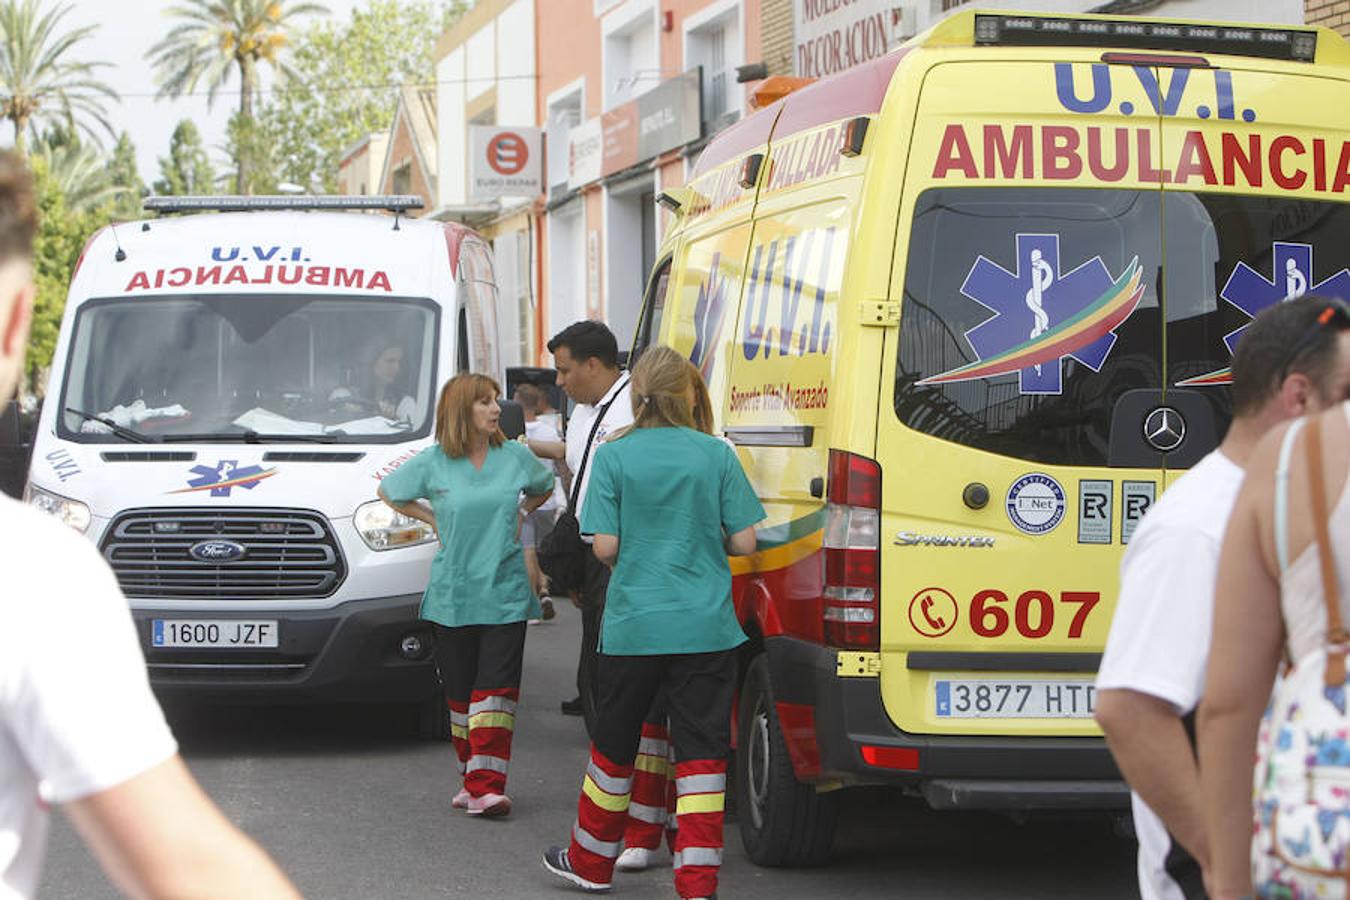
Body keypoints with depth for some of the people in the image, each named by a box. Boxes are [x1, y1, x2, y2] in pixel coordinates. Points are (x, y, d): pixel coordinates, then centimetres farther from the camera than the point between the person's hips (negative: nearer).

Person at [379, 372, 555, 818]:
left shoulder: (516, 456, 2)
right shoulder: (433, 463, -1)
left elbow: (544, 486, 24)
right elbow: (389, 491, 15)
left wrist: (520, 514, 10)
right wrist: (432, 519, 7)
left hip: (504, 593, 0)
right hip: (452, 594, 0)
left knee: (496, 688, -11)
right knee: (460, 692, 5)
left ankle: (485, 787, -15)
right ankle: (473, 777, 17)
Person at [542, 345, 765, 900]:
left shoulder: (614, 456, -4)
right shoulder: (716, 455, -2)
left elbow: (605, 546, -7)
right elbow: (744, 542, -2)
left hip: (634, 625, 0)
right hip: (705, 628, 0)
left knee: (615, 745, 15)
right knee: (701, 751, 2)